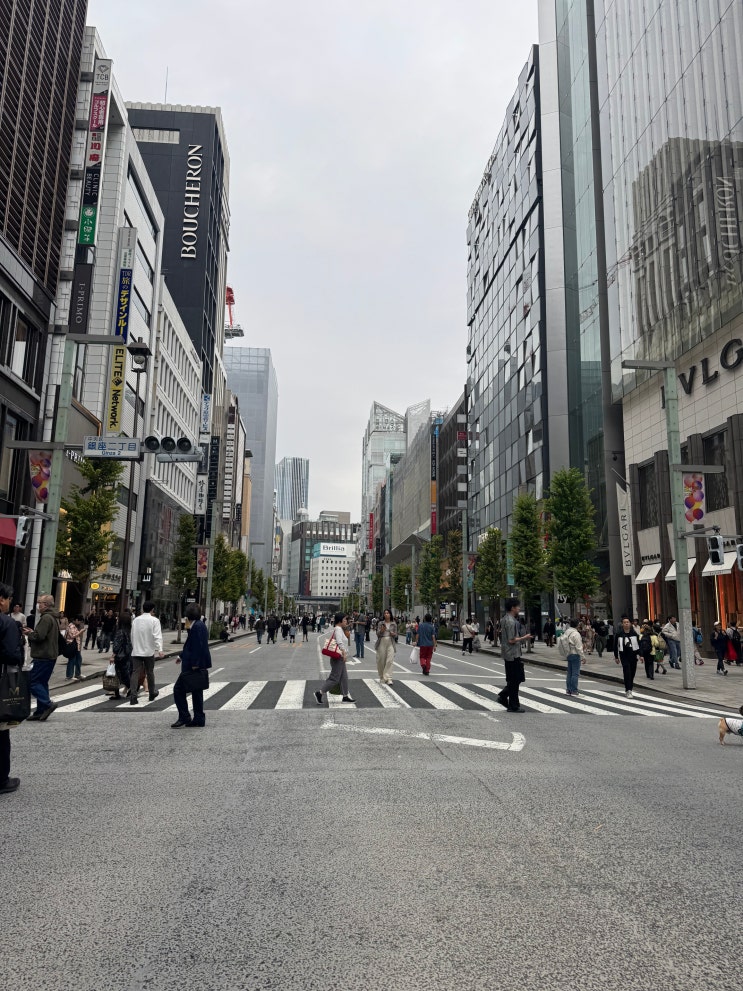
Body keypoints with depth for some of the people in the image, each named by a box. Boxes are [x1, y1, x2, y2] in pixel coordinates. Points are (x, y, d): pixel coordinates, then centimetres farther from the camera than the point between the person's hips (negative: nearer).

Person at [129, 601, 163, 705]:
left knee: (135, 672, -1)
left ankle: (133, 696, -14)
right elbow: (157, 636, -17)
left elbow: (132, 635, 16)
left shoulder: (135, 620, 7)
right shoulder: (154, 620, -8)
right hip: (149, 651, -2)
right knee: (150, 672, 12)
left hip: (136, 651, 3)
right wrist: (159, 649, -21)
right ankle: (152, 694, 27)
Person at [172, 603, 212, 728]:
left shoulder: (197, 626, -18)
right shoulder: (200, 625, 14)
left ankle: (184, 717, 1)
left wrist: (194, 664, -23)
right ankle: (199, 719, 19)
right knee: (197, 692, 14)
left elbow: (198, 646, -23)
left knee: (178, 689, -3)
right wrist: (182, 656, 28)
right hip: (198, 665, 10)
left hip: (194, 667, -10)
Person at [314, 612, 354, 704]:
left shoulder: (340, 629, 15)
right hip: (338, 657, -11)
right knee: (334, 678, -7)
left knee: (344, 677, 12)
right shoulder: (338, 629, -16)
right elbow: (340, 642, -27)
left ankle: (345, 696, 18)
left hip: (340, 658, 11)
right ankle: (319, 693, -2)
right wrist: (344, 653, -29)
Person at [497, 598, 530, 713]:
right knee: (514, 680, -1)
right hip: (513, 654, -10)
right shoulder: (511, 622, -20)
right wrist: (524, 638, -11)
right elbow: (512, 640, -22)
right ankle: (513, 706, 7)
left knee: (514, 679, 17)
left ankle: (503, 696, 18)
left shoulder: (505, 619, 12)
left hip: (508, 654, 10)